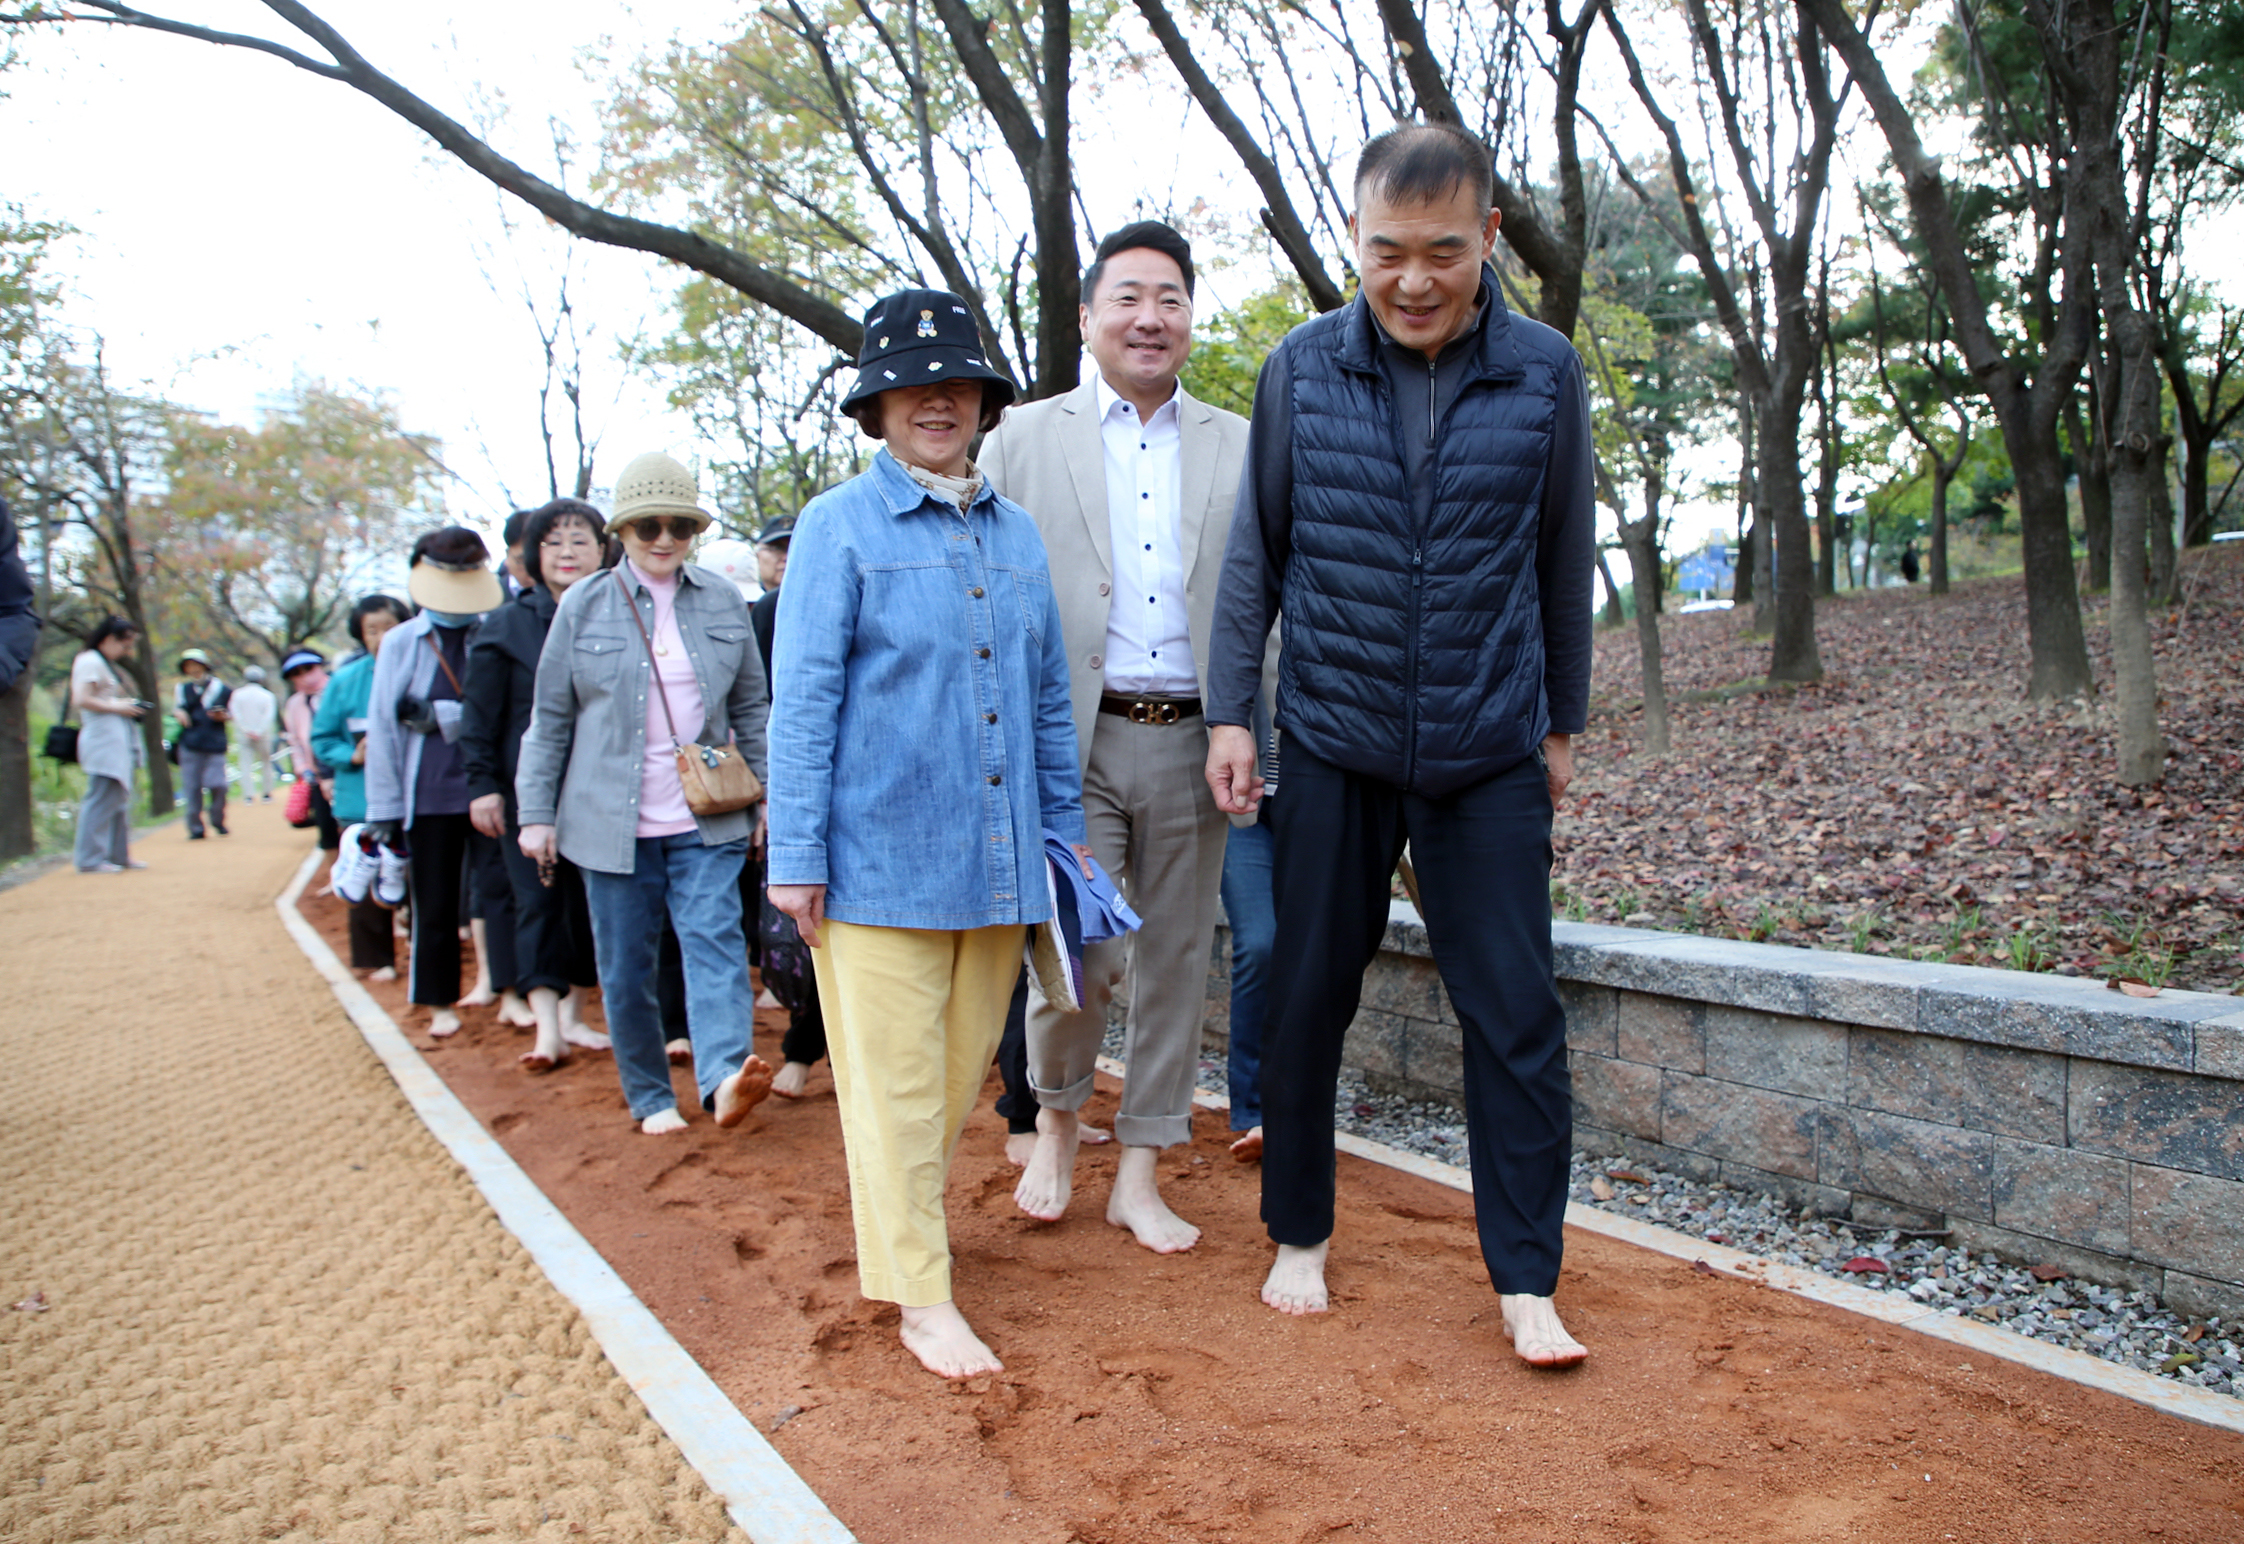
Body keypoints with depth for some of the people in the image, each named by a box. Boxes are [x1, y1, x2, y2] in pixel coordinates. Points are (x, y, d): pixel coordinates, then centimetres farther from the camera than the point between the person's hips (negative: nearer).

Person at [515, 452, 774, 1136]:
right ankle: (650, 1097, 18)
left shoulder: (723, 602, 6)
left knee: (714, 938, -16)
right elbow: (550, 718, 5)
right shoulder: (583, 605, 2)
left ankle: (723, 1075, -28)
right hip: (612, 820, 0)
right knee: (625, 966, 6)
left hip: (705, 821, 0)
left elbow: (751, 707, 12)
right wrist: (535, 812, 2)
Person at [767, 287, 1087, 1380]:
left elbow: (1047, 696, 17)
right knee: (894, 1079, 1)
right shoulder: (840, 524, -1)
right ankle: (921, 1297, 12)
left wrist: (1067, 830, 15)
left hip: (998, 861, 5)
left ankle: (894, 1229, 33)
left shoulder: (1017, 533, 13)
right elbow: (802, 698, -5)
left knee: (961, 1071, 13)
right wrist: (796, 855, -9)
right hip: (880, 858, -5)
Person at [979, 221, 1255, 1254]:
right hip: (1074, 742, -2)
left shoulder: (1238, 448, 12)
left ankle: (1139, 1176, 21)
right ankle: (1055, 1118, 22)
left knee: (1175, 958, 7)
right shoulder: (1023, 439, 7)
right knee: (1077, 954, -9)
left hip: (1190, 742, 2)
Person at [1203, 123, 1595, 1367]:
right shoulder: (1300, 369, -2)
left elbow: (1561, 560, 7)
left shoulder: (1545, 372, -2)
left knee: (1515, 1010, -1)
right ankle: (1298, 1236, 27)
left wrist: (1564, 721, 12)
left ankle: (1526, 1283, 13)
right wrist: (1230, 711, 1)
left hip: (1490, 751, 0)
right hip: (1334, 742, 0)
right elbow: (1256, 551, 4)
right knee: (1306, 995, 7)